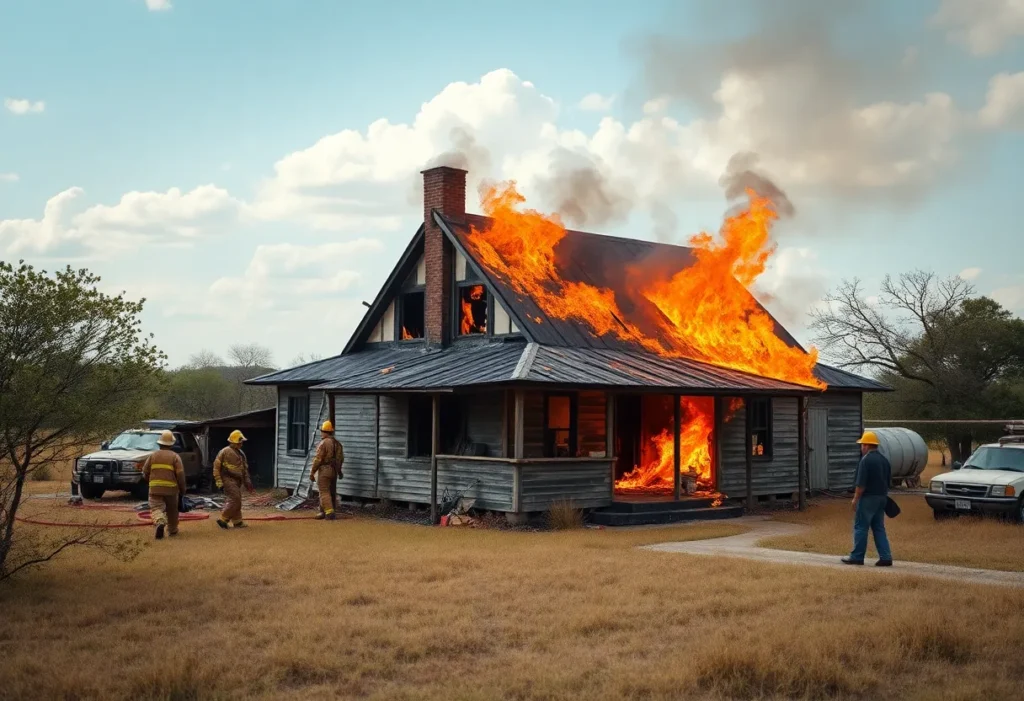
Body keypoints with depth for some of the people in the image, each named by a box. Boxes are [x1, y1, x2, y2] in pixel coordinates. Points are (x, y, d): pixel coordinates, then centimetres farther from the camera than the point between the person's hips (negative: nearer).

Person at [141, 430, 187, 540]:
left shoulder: (153, 455, 5)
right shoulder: (175, 456, -1)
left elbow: (145, 472, 7)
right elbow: (180, 474, -7)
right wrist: (182, 488, 3)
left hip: (155, 488, 0)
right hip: (171, 488, 0)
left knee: (156, 508, -1)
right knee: (172, 510, 17)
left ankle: (160, 522, -30)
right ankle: (172, 530, 29)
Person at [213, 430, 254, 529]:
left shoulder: (241, 454, 14)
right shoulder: (225, 452, -9)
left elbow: (245, 468, 22)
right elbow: (216, 467, -9)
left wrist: (247, 482, 15)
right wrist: (219, 482, -11)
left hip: (237, 481, 8)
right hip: (229, 480, -8)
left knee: (236, 501, 10)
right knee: (235, 500, -14)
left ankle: (237, 522, 16)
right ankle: (223, 519, -6)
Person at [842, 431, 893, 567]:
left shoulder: (866, 460, -15)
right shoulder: (884, 460, 11)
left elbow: (861, 484, -19)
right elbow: (888, 480, 18)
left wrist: (855, 498, -12)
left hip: (868, 498, -8)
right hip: (881, 498, 8)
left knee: (860, 527, 0)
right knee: (879, 527, 12)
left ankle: (857, 557, 4)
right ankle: (885, 557, 6)